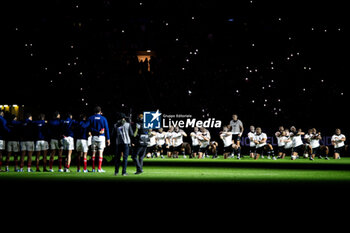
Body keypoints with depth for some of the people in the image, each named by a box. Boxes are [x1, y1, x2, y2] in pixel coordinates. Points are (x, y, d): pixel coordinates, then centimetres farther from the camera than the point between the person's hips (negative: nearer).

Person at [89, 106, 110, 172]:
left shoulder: (91, 118, 5)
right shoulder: (103, 118, 1)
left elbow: (89, 128, -2)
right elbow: (106, 129, 1)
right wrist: (108, 139, 4)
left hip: (94, 137, 2)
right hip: (101, 137, -2)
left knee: (93, 153, 8)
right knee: (100, 152, 0)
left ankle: (93, 168, 6)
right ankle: (99, 168, -4)